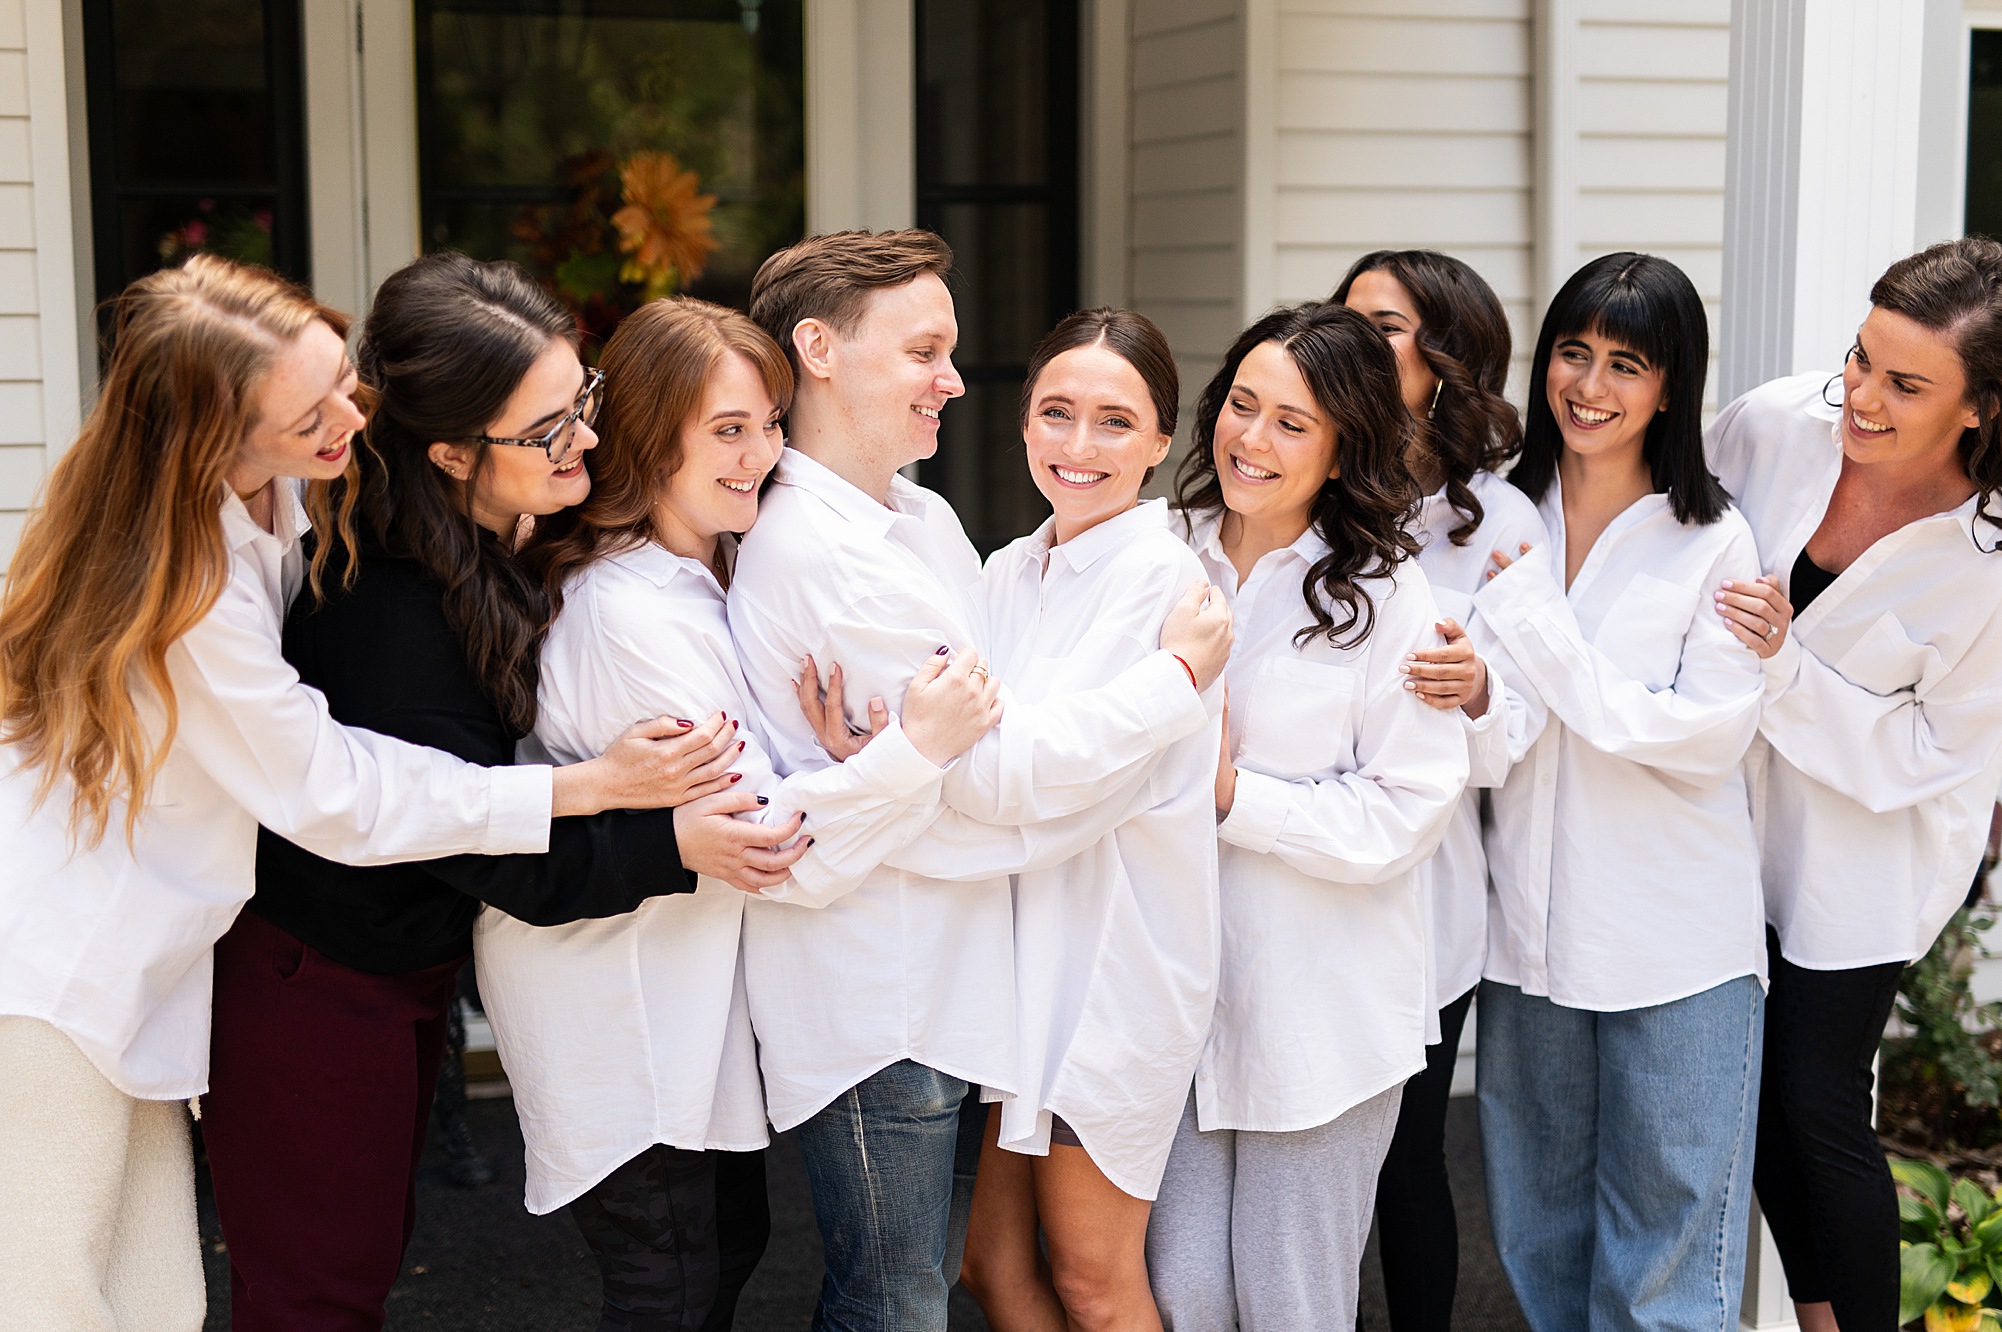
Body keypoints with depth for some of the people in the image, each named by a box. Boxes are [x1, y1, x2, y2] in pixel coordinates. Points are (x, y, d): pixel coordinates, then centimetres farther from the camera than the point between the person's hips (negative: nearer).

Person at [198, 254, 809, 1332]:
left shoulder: (487, 553, -2)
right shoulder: (389, 615, -30)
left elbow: (504, 764, 5)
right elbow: (481, 842, -26)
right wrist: (668, 845, -32)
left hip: (399, 969, 9)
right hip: (313, 991, -9)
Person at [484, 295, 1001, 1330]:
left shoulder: (699, 578, 8)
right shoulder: (631, 613, -25)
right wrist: (914, 749, -36)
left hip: (689, 992, 10)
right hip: (613, 1011, -10)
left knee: (733, 1240, 18)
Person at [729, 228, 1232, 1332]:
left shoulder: (922, 518, 12)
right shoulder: (822, 552, -21)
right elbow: (995, 771, -19)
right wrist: (1181, 672, -11)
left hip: (928, 982, 10)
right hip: (873, 1006, -10)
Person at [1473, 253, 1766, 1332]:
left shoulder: (1713, 543, -6)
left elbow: (1711, 736, -17)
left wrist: (1538, 634, -19)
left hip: (1675, 946, -4)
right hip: (1529, 925, 4)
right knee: (1538, 1237, 17)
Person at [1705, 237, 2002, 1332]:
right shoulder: (1776, 423, -17)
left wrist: (1785, 662, -30)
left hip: (1870, 839, -4)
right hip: (1738, 802, 5)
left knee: (1819, 1104, 1)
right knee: (1753, 1078, 15)